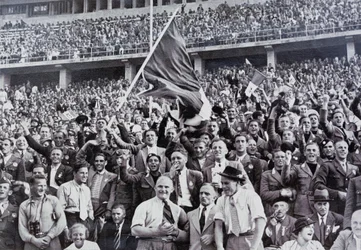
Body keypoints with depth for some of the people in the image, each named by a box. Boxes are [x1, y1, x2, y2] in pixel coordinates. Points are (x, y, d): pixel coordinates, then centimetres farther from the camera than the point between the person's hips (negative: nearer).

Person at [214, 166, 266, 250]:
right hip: (231, 243, 3)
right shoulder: (221, 200, 7)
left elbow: (261, 221, -15)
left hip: (251, 240, -3)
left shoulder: (250, 195, -5)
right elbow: (218, 225, -1)